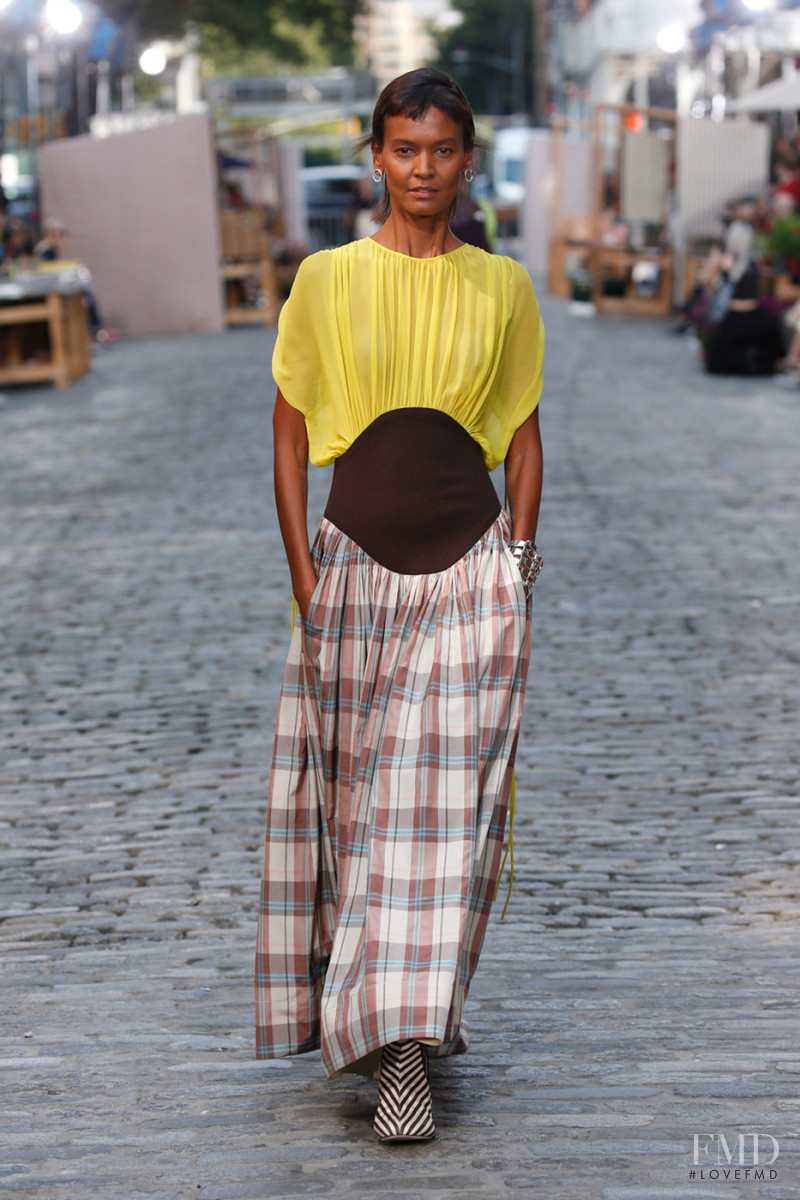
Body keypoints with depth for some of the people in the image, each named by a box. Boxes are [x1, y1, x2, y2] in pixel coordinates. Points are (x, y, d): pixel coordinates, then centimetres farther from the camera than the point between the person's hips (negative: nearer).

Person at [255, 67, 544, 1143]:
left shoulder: (502, 287, 6)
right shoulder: (327, 281, 3)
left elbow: (524, 437, 11)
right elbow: (290, 434, 5)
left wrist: (520, 558, 3)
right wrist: (303, 572, -2)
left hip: (474, 571, 0)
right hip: (356, 563, 0)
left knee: (446, 804, -5)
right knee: (356, 800, 5)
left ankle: (405, 1049, 0)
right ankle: (394, 1024, 20)